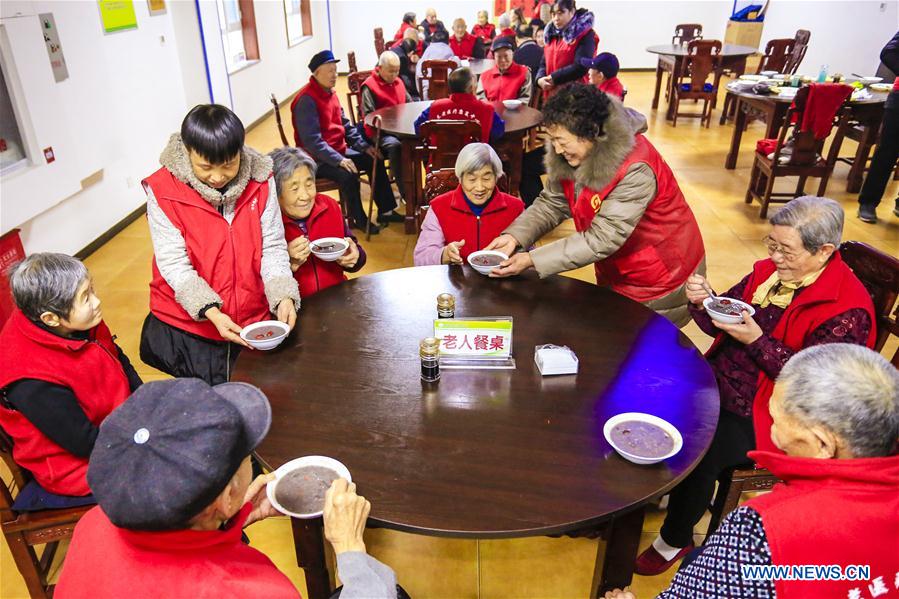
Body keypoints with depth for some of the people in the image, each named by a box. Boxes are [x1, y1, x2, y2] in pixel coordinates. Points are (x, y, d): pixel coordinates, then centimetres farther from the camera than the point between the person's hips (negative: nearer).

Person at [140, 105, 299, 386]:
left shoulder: (260, 179, -8)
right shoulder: (162, 191, -14)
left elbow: (273, 248, -5)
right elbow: (174, 264, -14)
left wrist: (284, 297, -21)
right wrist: (212, 312, -27)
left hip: (254, 320, 3)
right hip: (188, 327, -2)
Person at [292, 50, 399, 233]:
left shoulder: (330, 93, 9)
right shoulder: (306, 100, -20)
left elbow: (345, 125, 15)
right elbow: (312, 141, -27)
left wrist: (364, 146, 2)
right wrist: (339, 160, -32)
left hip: (339, 150, 10)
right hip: (317, 158, -10)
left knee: (375, 161, 7)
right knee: (348, 175, -31)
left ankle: (385, 211, 15)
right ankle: (359, 220, -8)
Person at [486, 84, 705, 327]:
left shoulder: (635, 170, -34)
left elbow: (602, 239, -33)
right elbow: (552, 203, -3)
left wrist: (532, 260, -32)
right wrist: (513, 236, -21)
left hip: (661, 281, -7)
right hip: (615, 275, 7)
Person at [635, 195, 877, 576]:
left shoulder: (847, 308, -16)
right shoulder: (769, 270, 3)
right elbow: (722, 325, 11)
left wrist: (757, 340, -25)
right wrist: (703, 304, -11)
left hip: (767, 415, -7)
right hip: (718, 381, 7)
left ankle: (675, 539, 5)